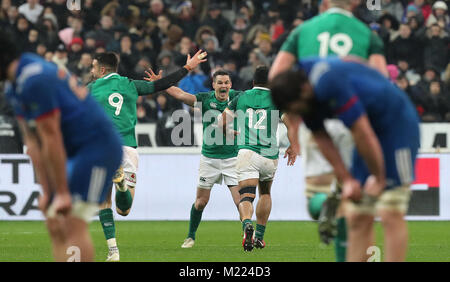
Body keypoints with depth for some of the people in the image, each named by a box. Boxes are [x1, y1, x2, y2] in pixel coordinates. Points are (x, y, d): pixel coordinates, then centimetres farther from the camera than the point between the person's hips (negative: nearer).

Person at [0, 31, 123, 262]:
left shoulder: (34, 81, -20)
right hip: (76, 153, 10)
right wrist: (47, 191, 9)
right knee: (54, 223, 6)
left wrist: (62, 193, -15)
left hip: (98, 145, -10)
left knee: (73, 223, -17)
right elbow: (33, 143, 13)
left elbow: (52, 140, -19)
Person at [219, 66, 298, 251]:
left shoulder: (240, 98, 10)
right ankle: (259, 236, 26)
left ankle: (247, 224, -41)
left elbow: (222, 123, 12)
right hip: (270, 154, 1)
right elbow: (292, 126, -3)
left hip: (247, 152, -1)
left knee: (246, 197, -9)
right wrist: (293, 148, 14)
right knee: (265, 193, 25)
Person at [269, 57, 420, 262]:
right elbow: (322, 139, 9)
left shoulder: (330, 84, -30)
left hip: (397, 125, -9)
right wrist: (346, 180, 4)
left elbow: (362, 133, -25)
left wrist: (378, 178, -14)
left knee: (390, 214, -15)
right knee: (357, 217, 4)